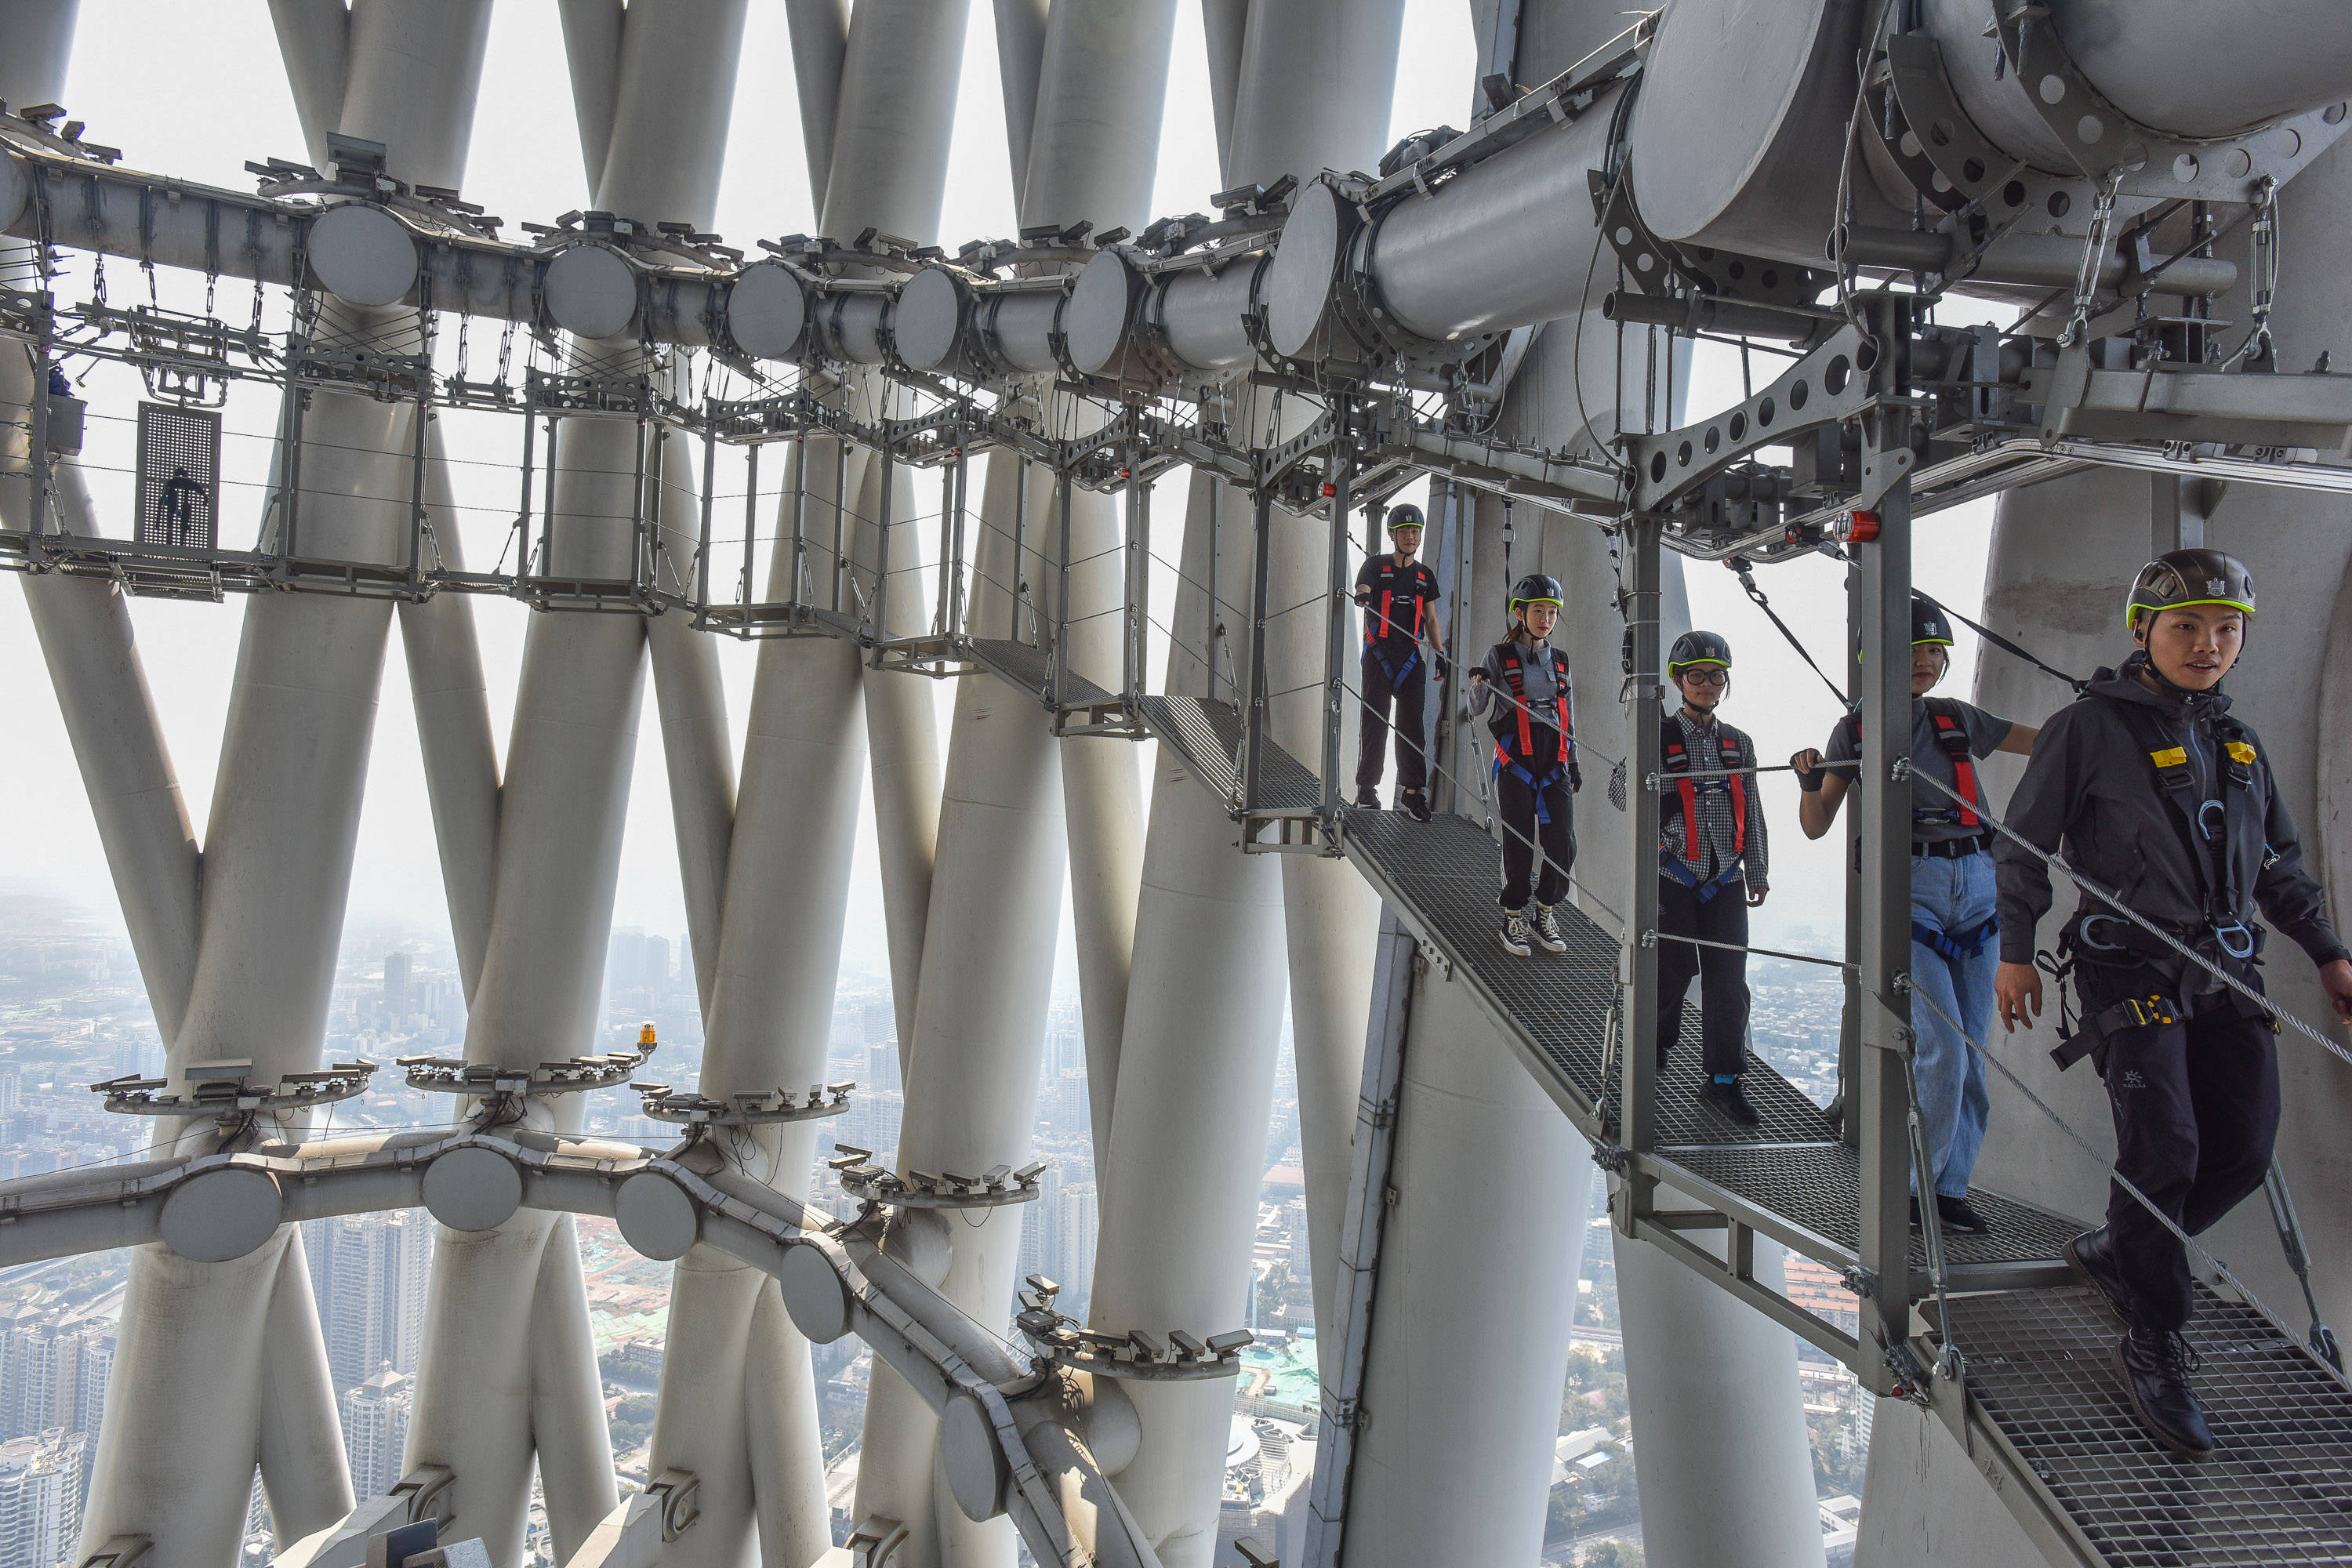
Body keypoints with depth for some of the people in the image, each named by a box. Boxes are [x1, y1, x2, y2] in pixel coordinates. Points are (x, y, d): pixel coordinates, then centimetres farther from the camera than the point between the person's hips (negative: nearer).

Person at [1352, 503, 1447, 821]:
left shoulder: (1425, 576, 16)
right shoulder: (1376, 566, 4)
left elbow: (1430, 620, 20)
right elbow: (1362, 590, -15)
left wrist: (1440, 653, 9)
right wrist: (1363, 596, -39)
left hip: (1411, 658, 3)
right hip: (1378, 657, -3)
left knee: (1412, 727, -2)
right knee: (1375, 725, -3)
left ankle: (1411, 792, 0)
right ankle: (1366, 789, 6)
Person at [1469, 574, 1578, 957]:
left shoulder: (1559, 661, 15)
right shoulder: (1500, 656, 1)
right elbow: (1477, 711, -4)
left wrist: (1573, 764, 17)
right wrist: (1478, 684, -25)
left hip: (1554, 763, 4)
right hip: (1515, 761, -4)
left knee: (1563, 843, -4)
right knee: (1519, 843, -4)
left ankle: (1543, 913, 14)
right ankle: (1514, 918, 11)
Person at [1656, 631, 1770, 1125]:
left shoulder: (1739, 743, 12)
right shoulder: (1658, 738, -2)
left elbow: (1751, 813, 16)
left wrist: (1757, 871, 15)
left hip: (1725, 879, 3)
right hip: (1673, 875, -3)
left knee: (1729, 978, 0)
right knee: (1673, 969, 3)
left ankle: (1723, 1079, 6)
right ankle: (1658, 1041, 31)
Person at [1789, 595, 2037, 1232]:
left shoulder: (1958, 720, 14)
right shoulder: (1856, 729, 5)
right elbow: (1816, 825, 3)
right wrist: (1809, 780, -15)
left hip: (1976, 886, 4)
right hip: (1909, 889, -4)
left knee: (1972, 1051, 4)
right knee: (1943, 1046, -14)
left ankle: (1950, 1187, 15)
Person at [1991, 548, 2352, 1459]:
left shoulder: (2239, 743, 15)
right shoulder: (2091, 728, -4)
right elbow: (2024, 845, -2)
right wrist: (2016, 951, -5)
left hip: (2227, 971, 6)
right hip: (2131, 966, -6)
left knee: (2244, 1155, 2)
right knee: (2164, 1150, -13)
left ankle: (2113, 1254, 26)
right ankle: (2153, 1348, 1)